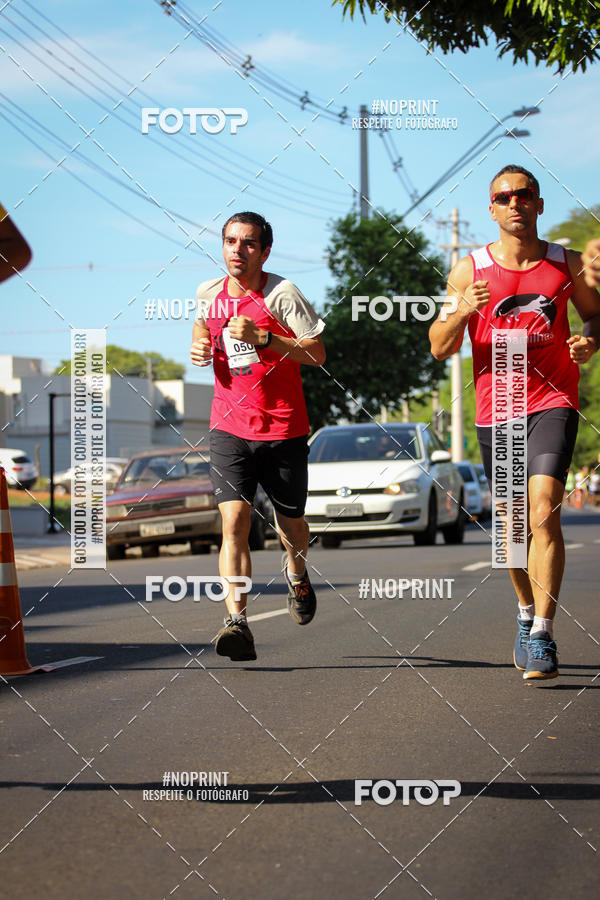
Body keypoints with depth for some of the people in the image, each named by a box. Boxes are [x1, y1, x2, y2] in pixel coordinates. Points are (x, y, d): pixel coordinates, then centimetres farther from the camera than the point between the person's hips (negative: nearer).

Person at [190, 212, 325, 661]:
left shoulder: (282, 294, -8)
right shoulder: (209, 294, 6)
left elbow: (317, 354, -11)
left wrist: (262, 338, -22)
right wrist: (200, 349, 4)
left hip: (283, 430, -2)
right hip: (229, 427, 2)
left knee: (292, 526, 13)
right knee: (234, 523, -16)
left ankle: (296, 572, 49)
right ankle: (237, 623, -25)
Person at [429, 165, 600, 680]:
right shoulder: (469, 271, 2)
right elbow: (440, 349, 3)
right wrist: (460, 313, -18)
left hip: (552, 402, -2)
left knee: (543, 512, -19)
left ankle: (542, 637, -19)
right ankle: (527, 613, 35)